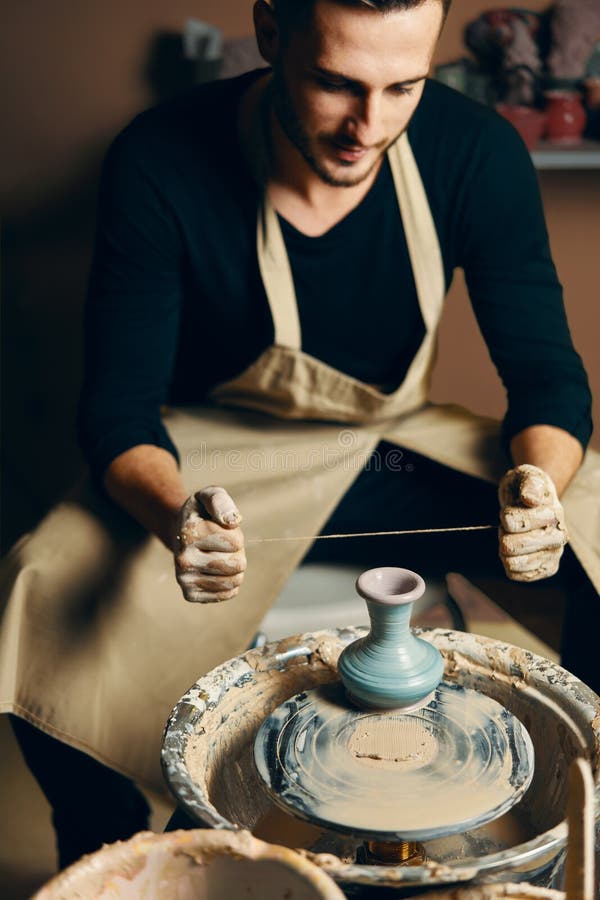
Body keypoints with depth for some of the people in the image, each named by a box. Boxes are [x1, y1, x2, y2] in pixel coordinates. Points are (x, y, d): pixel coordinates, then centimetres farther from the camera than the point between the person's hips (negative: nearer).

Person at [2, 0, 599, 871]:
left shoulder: (478, 152, -14)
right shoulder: (159, 162, -21)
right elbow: (120, 409, -18)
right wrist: (175, 515, -41)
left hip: (399, 448, 3)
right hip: (221, 463, -2)